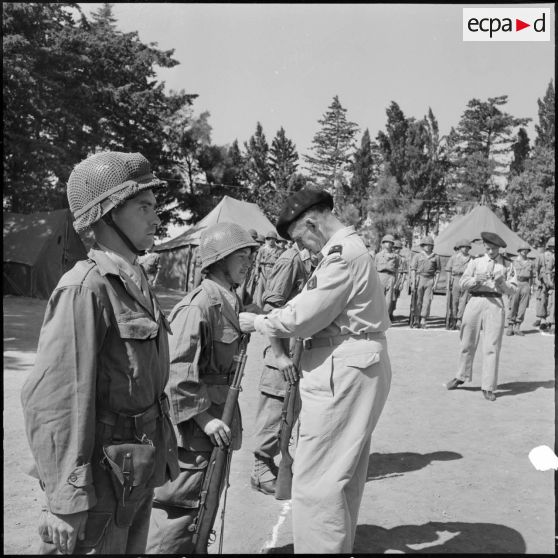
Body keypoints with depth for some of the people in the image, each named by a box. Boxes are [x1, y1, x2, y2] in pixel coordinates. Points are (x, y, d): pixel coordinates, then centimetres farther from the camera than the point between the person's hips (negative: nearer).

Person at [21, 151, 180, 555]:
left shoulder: (137, 282, 8)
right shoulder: (85, 288, -20)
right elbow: (52, 399, -23)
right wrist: (67, 499, -22)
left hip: (141, 470, 8)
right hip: (105, 472, -8)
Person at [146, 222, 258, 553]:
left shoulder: (231, 302, 9)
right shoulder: (199, 305, -21)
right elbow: (177, 369, -25)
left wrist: (226, 414, 18)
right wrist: (203, 416, -23)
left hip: (216, 417, 10)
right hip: (193, 424, -10)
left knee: (206, 500, 22)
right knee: (181, 503, 2)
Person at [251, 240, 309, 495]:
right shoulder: (291, 259, -12)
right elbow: (270, 308, -15)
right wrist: (281, 354, -19)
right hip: (285, 353, -7)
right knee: (274, 412, 3)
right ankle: (262, 469, 18)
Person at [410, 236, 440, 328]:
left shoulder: (436, 257, 9)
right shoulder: (417, 256, 7)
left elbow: (437, 271, 9)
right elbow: (413, 269, 2)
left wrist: (436, 283, 0)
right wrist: (413, 282, -8)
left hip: (430, 280, 1)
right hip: (419, 279, 0)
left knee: (427, 301, -4)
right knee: (417, 301, 0)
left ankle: (423, 321, 0)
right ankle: (416, 321, 7)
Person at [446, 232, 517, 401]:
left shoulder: (506, 265, 13)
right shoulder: (475, 262, 15)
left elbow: (512, 289, 8)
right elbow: (463, 282, 5)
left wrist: (502, 282, -11)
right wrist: (476, 279, -14)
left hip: (495, 304, -1)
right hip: (476, 300, 1)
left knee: (492, 346, -4)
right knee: (468, 343, 8)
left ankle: (488, 387, 2)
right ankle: (460, 376, 26)